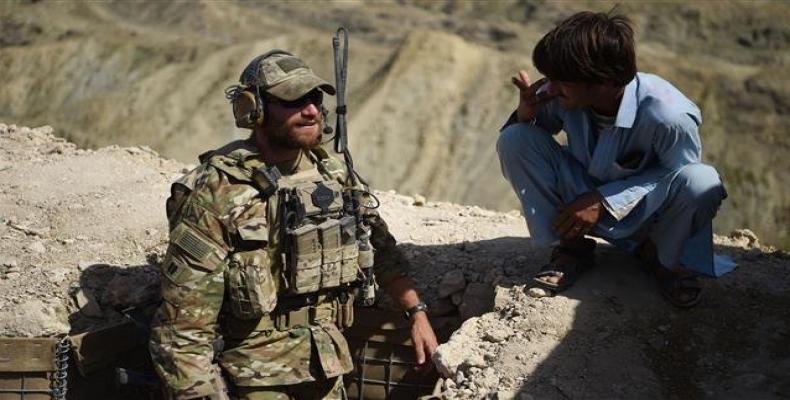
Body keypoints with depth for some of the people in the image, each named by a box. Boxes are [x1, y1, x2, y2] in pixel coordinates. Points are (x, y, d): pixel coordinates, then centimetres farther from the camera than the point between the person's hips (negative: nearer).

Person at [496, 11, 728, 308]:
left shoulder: (667, 115, -32)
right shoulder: (559, 96, -19)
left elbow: (678, 176, -17)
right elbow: (518, 145, -2)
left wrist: (605, 201, -25)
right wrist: (526, 114, -28)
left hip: (643, 209, -3)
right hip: (586, 199, 3)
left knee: (701, 181, -37)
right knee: (515, 139, -21)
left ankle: (665, 258, -2)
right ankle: (571, 248, -3)